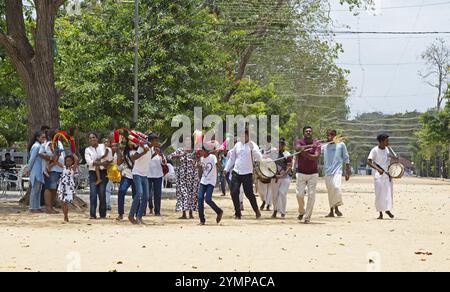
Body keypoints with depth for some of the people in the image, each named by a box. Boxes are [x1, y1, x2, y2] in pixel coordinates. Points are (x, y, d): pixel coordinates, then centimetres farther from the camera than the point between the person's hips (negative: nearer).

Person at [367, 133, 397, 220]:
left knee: (389, 192, 2)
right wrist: (378, 169, -29)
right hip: (378, 174, -5)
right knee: (379, 193, -5)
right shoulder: (375, 150, -10)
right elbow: (369, 162, -17)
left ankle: (388, 210, 18)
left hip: (387, 173, 5)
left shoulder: (387, 149, 8)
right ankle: (380, 213, 3)